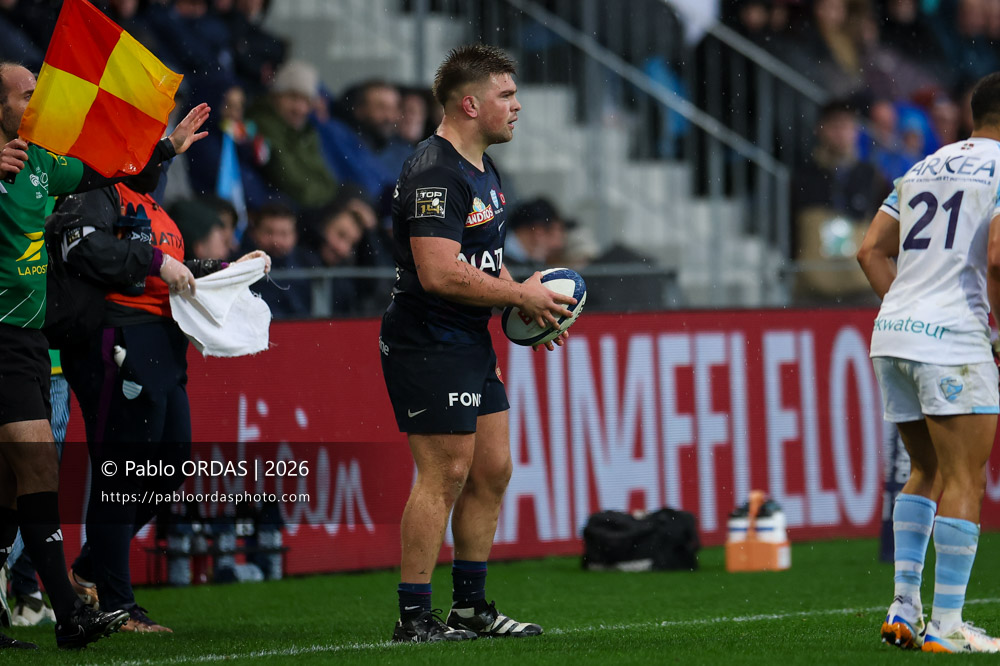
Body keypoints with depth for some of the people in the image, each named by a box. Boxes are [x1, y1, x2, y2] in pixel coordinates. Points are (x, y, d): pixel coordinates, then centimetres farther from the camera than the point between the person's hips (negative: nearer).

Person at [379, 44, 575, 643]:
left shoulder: (483, 168, 16)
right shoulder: (434, 175, -18)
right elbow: (441, 273, -26)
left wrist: (527, 303, 10)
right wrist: (519, 295, -16)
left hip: (472, 345, 10)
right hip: (429, 345, -10)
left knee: (493, 470, 12)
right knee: (445, 476, -9)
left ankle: (472, 606, 20)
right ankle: (415, 617, -5)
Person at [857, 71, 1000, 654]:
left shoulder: (924, 168, 18)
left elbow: (872, 250, 16)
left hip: (893, 336, 8)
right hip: (953, 341, -7)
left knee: (927, 471, 18)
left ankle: (904, 610, 12)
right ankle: (946, 626, -6)